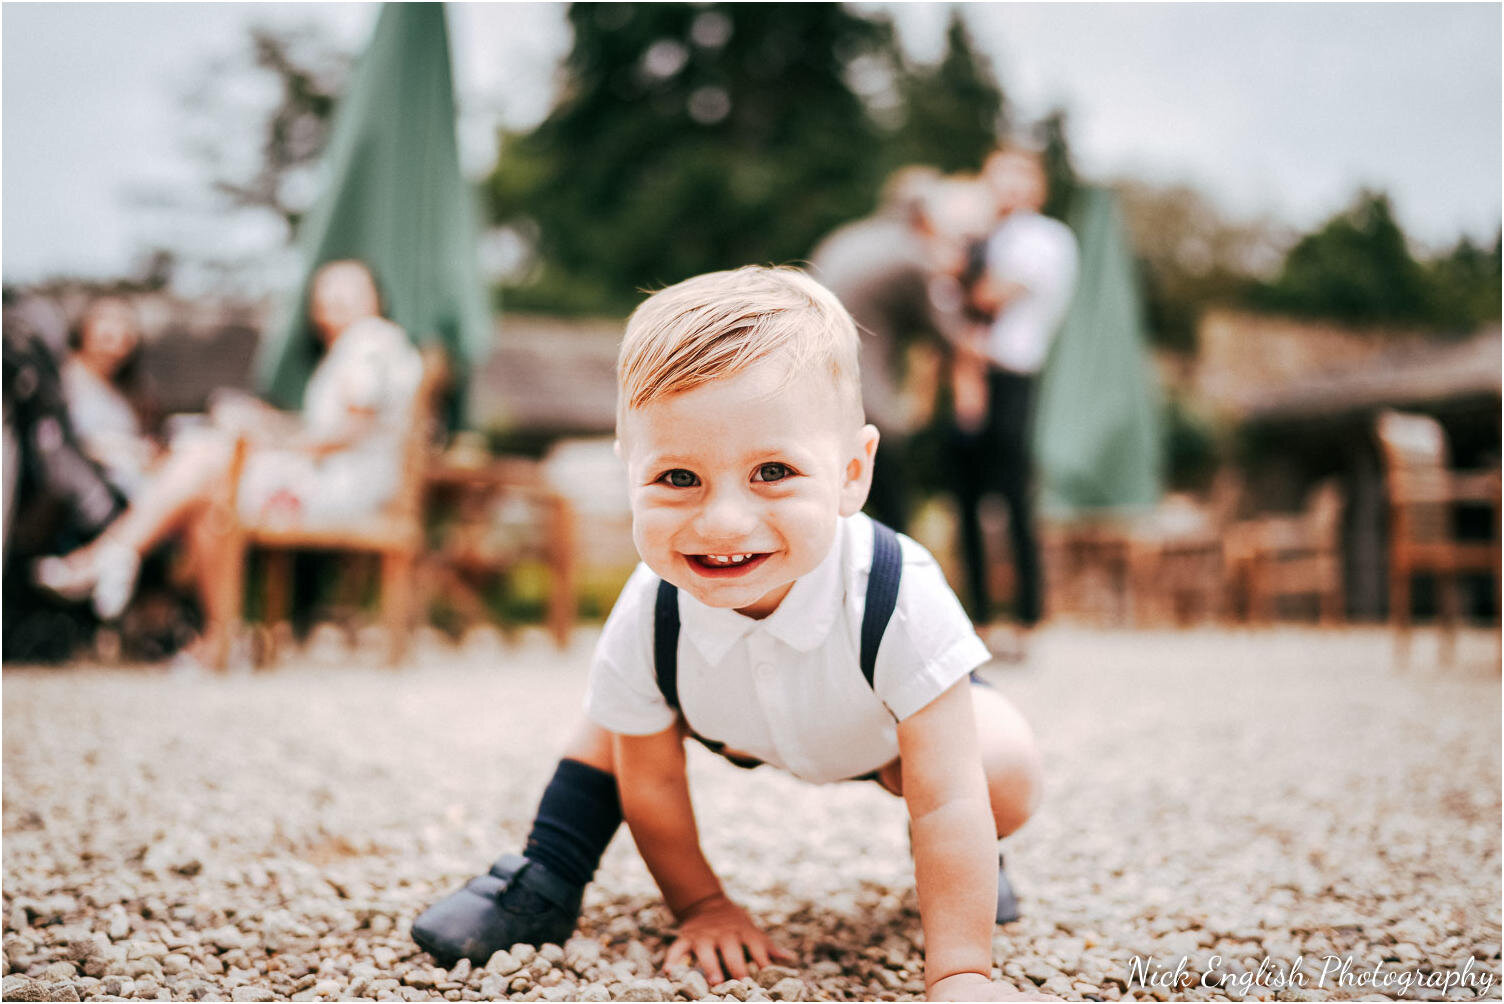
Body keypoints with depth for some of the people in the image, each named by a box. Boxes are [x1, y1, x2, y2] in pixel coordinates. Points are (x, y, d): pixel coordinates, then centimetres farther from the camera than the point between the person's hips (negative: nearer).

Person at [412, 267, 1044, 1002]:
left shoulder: (902, 603, -44)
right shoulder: (648, 620, -35)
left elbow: (947, 803, -39)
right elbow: (649, 779, -16)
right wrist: (701, 907, -9)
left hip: (888, 728, -2)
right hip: (740, 724, 3)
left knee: (1006, 776, -23)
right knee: (617, 712, -11)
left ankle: (954, 866, 10)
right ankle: (547, 884, 7)